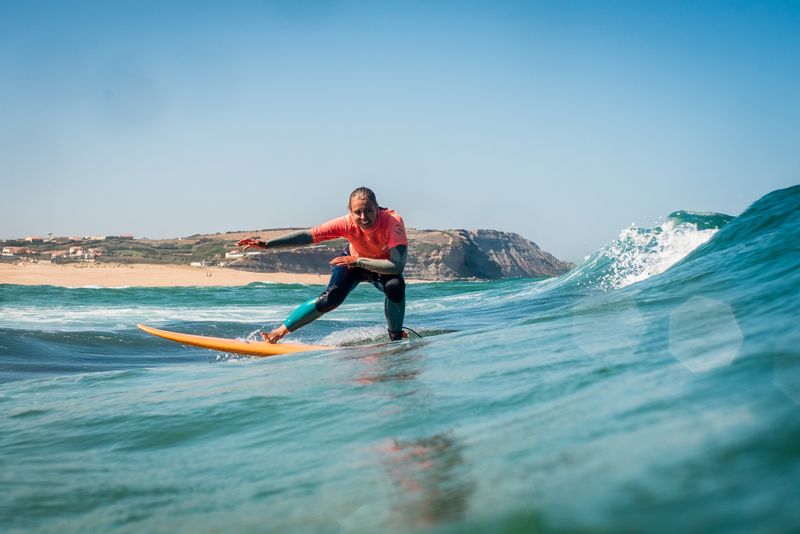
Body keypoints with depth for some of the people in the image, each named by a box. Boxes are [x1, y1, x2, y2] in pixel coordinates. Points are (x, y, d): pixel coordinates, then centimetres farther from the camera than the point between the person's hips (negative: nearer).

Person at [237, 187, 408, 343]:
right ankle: (280, 332, -1)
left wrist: (358, 261, -46)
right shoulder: (347, 223, -32)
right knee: (330, 299, -16)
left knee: (395, 287, -32)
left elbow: (398, 266, -46)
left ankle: (396, 337, -8)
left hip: (384, 267, -1)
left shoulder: (393, 222, -38)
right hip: (353, 260, 1)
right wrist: (267, 244, -40)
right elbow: (307, 235, -33)